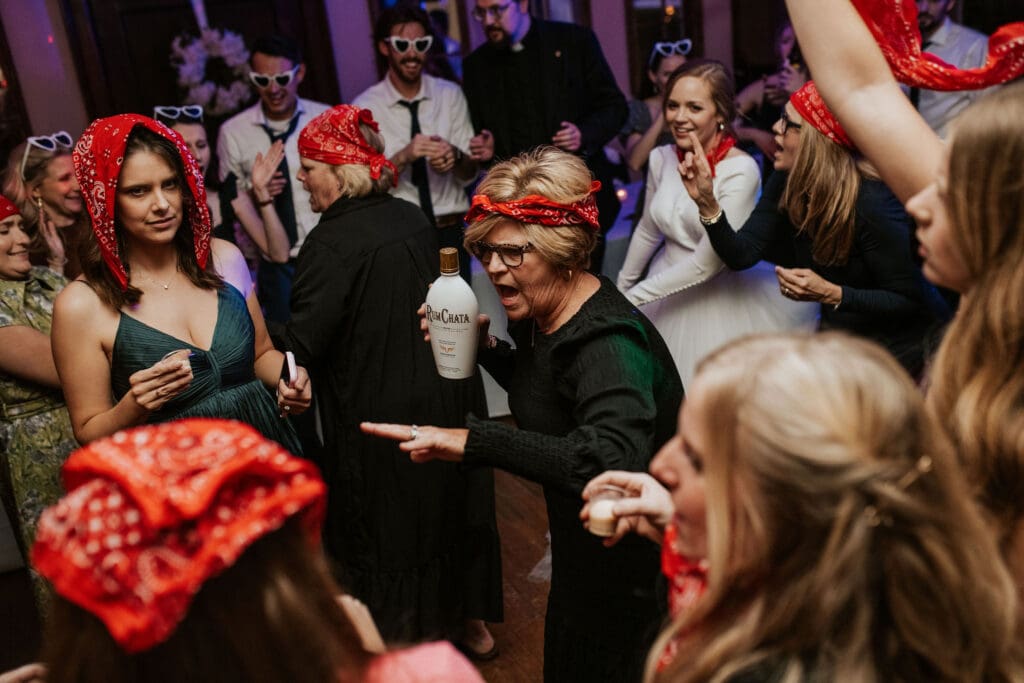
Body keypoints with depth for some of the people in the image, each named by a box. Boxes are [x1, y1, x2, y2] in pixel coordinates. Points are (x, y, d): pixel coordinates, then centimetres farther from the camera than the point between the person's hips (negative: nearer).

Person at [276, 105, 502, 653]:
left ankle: (399, 644, 30)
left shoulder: (331, 242, -21)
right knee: (451, 508, 22)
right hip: (449, 394, 7)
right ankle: (469, 622, 42)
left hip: (380, 411, -7)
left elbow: (302, 345, -23)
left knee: (385, 532, 12)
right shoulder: (412, 219, 2)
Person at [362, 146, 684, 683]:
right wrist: (484, 349, -6)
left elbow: (611, 460, -49)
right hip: (581, 549, 8)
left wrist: (476, 442, -50)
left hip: (632, 566, -8)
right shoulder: (541, 313, -6)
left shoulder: (607, 343, -33)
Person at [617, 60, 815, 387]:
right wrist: (620, 289, 19)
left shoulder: (741, 171, -20)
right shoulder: (661, 158, -4)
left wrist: (633, 296, -16)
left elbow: (707, 263, -21)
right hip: (670, 289, 5)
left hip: (723, 297, -5)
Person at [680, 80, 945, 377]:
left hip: (897, 341, -6)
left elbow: (909, 300, -23)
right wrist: (706, 202, -27)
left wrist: (831, 294, -34)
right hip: (837, 331, 6)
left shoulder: (871, 202, -29)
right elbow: (741, 255, -13)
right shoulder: (786, 184, -9)